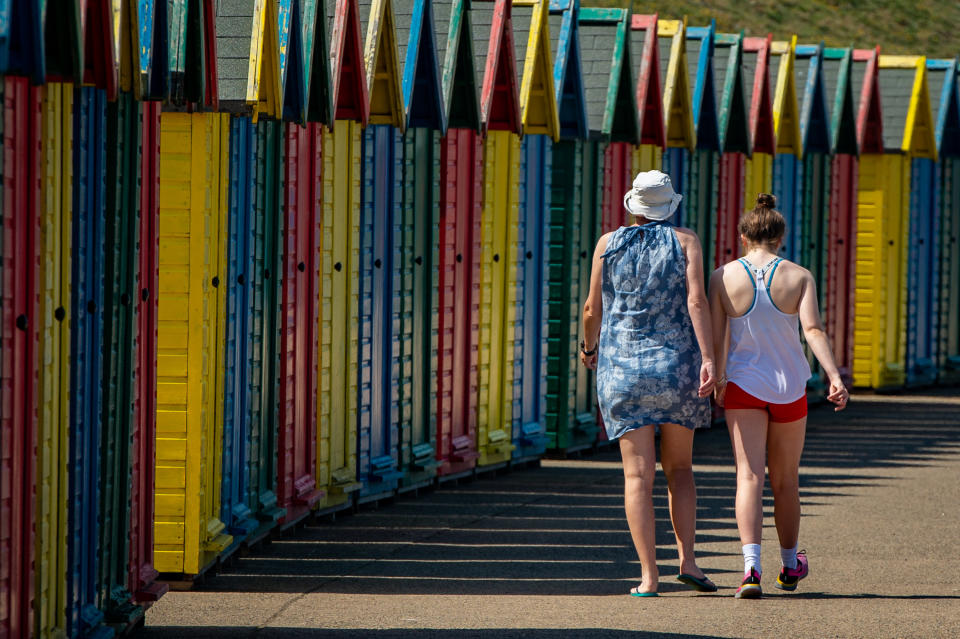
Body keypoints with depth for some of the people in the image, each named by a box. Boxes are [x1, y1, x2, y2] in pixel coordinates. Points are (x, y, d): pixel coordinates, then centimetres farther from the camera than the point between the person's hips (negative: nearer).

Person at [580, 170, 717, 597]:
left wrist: (589, 347, 27)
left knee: (638, 475, -1)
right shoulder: (685, 242, 2)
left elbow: (593, 309, 8)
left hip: (622, 367, 0)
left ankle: (648, 576, -8)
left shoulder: (609, 244, 5)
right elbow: (696, 301, -11)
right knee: (680, 469, 15)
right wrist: (708, 359, -16)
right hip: (677, 367, 0)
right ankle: (687, 560, 2)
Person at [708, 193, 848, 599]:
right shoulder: (799, 277, -4)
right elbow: (813, 328, -17)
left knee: (749, 477, -7)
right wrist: (834, 376, -23)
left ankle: (751, 565, -28)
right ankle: (790, 566, 33)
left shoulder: (723, 277, -4)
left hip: (743, 384, -1)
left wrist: (718, 382, 6)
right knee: (786, 480, 17)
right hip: (789, 386, 1)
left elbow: (717, 334, -5)